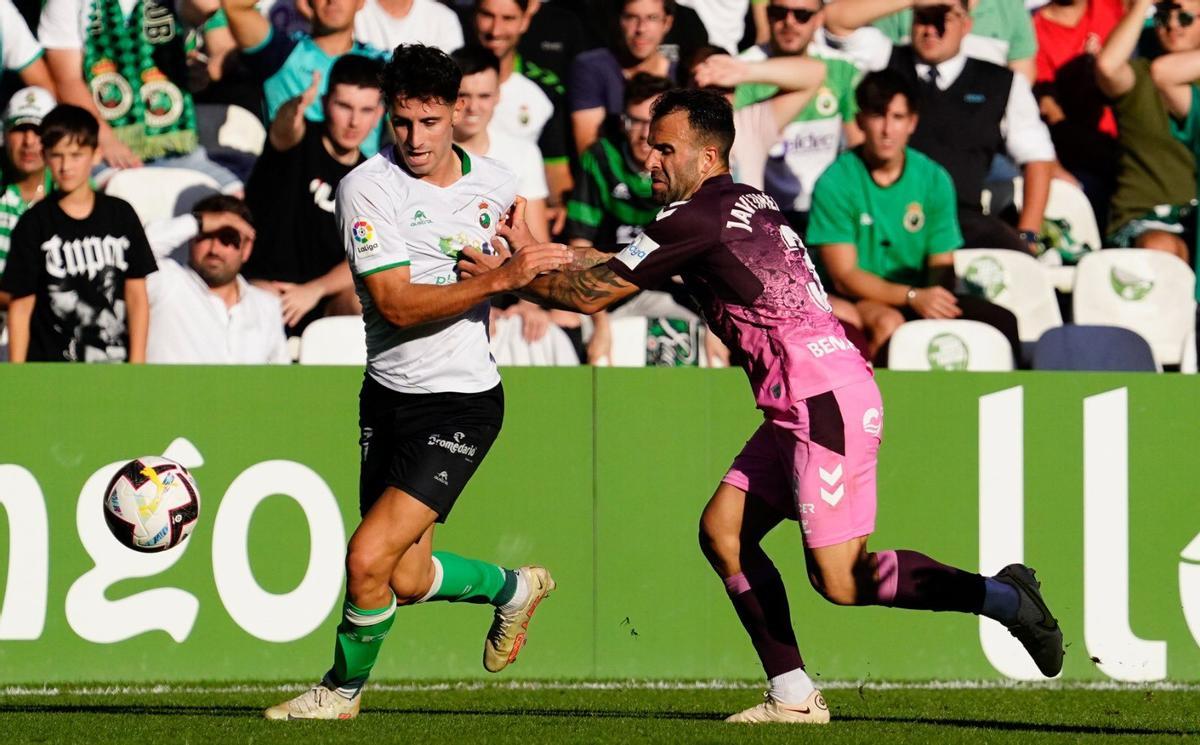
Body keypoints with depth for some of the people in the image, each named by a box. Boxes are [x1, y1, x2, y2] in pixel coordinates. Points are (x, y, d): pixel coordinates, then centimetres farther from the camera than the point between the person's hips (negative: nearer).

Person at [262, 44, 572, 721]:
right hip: (388, 396, 2)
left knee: (368, 559, -15)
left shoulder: (496, 184, -1)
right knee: (406, 580, 10)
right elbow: (397, 305, -20)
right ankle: (512, 588, 41)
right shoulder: (370, 187, -11)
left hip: (463, 403, -2)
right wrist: (499, 279, -27)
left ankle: (344, 689, 11)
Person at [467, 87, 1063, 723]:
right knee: (722, 530, 8)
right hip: (802, 405, 10)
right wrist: (535, 253, 25)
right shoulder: (743, 204, 18)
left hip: (828, 401, -10)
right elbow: (619, 263, 28)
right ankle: (793, 695, 7)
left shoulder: (698, 218, -11)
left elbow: (594, 293, -4)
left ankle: (999, 594, -4)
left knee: (838, 580, -10)